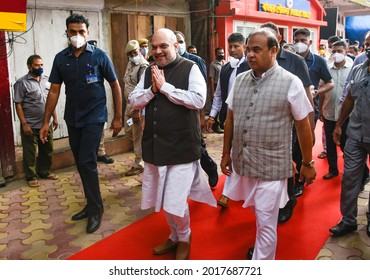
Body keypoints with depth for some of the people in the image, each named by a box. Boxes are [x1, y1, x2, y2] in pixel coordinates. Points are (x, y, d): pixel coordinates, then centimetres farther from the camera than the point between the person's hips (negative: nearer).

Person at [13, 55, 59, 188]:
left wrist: (55, 117, 10)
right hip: (30, 125, -5)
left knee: (47, 150, 15)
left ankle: (45, 171, 31)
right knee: (30, 153, 5)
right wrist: (24, 124, -16)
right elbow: (18, 105, -11)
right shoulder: (22, 83, -10)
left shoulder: (47, 80, 7)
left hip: (46, 124, 5)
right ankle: (31, 177, 18)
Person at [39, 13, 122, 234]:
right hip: (72, 118, 4)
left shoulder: (99, 56, -7)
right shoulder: (61, 58, 2)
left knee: (87, 162, -10)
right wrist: (46, 122, 2)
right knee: (81, 164, 11)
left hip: (94, 117, -4)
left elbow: (115, 85, -3)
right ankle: (92, 204, 27)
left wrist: (118, 117, -5)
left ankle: (96, 209, 6)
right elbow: (54, 91, 4)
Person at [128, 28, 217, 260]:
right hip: (155, 145, 6)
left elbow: (199, 100, -20)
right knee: (163, 199, 16)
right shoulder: (149, 72, 10)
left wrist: (165, 87, -17)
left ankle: (184, 237, 25)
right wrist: (152, 89, -11)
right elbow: (133, 102, 7)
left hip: (181, 147, -6)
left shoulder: (190, 68, -6)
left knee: (175, 202, -5)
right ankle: (175, 236, 40)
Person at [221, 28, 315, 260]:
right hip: (242, 164, 5)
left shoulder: (290, 83, -10)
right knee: (260, 218, 22)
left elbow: (304, 126, -4)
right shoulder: (240, 80, 4)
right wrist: (226, 153, 13)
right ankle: (262, 245, 48)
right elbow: (230, 119, 11)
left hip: (271, 167, -4)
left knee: (266, 225, 5)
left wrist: (308, 164, 1)